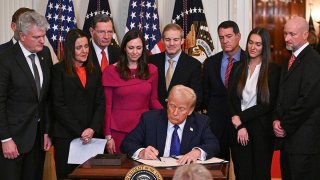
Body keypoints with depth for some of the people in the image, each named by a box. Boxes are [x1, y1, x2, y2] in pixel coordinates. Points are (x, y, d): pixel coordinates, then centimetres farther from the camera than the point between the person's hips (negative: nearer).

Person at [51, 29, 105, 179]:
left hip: (90, 136, 4)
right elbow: (59, 105, -7)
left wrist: (92, 129, -8)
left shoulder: (93, 72, 14)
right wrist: (80, 132, -11)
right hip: (65, 136, -4)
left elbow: (100, 103, 8)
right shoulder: (59, 70, -1)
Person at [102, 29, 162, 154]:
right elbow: (107, 105, -1)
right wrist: (108, 136, -4)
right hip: (119, 131, -2)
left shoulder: (151, 70, 5)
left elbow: (153, 100, 11)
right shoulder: (111, 72, -2)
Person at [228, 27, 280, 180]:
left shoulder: (273, 70, -2)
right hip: (238, 128, 3)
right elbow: (231, 99, 3)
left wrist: (241, 117, -9)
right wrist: (240, 126, -9)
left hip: (261, 129, -3)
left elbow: (269, 104, -8)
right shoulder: (237, 67, 8)